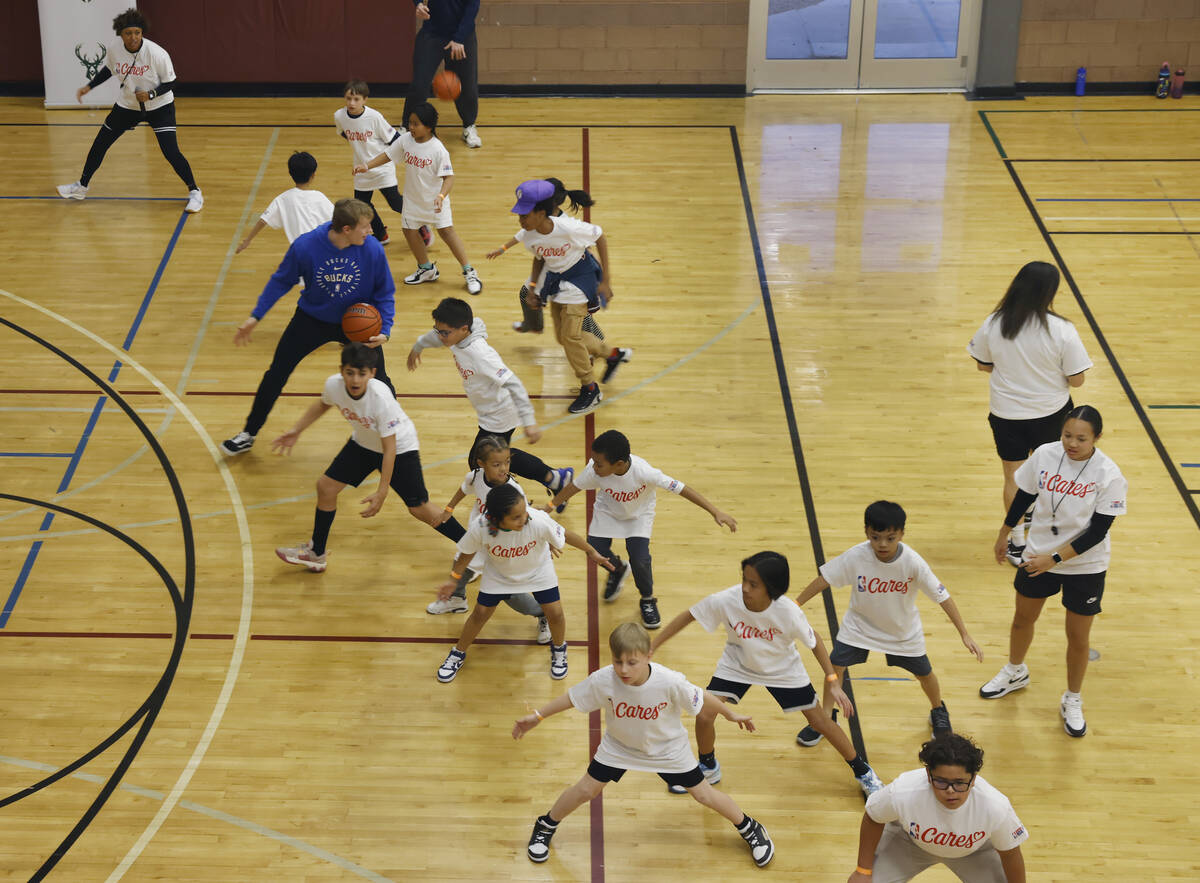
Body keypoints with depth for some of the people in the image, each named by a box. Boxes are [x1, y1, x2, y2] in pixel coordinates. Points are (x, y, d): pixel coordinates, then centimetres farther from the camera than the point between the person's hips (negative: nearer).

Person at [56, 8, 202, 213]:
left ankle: (194, 193, 1)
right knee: (99, 144, 10)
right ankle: (81, 187, 31)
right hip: (127, 105, 5)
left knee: (171, 152, -18)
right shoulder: (114, 50, -14)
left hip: (159, 106, -5)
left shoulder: (157, 54, -26)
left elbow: (170, 83, -16)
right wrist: (89, 87, 4)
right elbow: (109, 70, 9)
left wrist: (151, 94, -31)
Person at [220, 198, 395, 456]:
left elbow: (385, 293, -9)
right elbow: (281, 281, -8)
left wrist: (385, 330, -21)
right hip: (312, 318, 0)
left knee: (378, 382, -3)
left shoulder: (373, 250, -24)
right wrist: (255, 317, -8)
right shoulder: (305, 246, -26)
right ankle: (248, 435, 24)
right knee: (276, 374, 5)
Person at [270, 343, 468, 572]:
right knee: (326, 487, 3)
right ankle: (316, 554, 23)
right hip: (363, 443, 6)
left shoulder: (381, 398, -39)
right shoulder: (334, 385, -24)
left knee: (419, 508, -5)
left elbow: (389, 448, -31)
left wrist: (382, 493, -33)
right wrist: (296, 430, 4)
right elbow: (323, 404, 5)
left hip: (400, 447, -6)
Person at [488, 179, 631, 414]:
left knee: (570, 335, -10)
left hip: (580, 277, -6)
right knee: (563, 337, 11)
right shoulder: (529, 234, -16)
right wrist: (534, 287, 9)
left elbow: (600, 237, -16)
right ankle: (613, 354, 35)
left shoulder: (568, 228, -32)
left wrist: (605, 279, -14)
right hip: (555, 279, 7)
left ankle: (590, 389, 10)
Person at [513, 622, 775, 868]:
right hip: (619, 745, 1)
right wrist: (537, 716, -9)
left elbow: (701, 699, -20)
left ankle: (750, 828, 35)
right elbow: (573, 697, -15)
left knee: (703, 794, 9)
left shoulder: (670, 682, -38)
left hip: (667, 747, -1)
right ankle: (545, 827, 33)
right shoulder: (603, 680, -33)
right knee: (586, 789, 4)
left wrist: (731, 714, -4)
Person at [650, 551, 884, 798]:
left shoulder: (789, 612, -36)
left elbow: (814, 641, -16)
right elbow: (688, 616, -19)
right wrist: (651, 647, -18)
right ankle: (708, 768, 21)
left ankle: (861, 770, 30)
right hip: (737, 664, 1)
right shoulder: (726, 601, -35)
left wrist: (833, 682, -17)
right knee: (704, 717, -11)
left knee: (819, 720, 5)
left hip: (782, 669, -1)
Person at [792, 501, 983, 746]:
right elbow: (824, 578, -17)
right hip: (860, 623, 0)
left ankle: (938, 711, 43)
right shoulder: (856, 556, -28)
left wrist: (965, 635, -24)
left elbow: (942, 597, -23)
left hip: (903, 630, 0)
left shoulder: (913, 563, -30)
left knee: (923, 672, 10)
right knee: (835, 663, -7)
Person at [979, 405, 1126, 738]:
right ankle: (1015, 673, 51)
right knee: (1023, 618, 22)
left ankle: (1072, 702, 31)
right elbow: (1024, 495, 3)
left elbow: (1098, 532, -21)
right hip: (1038, 555, 3)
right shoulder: (1044, 455, -15)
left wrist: (1055, 558, -26)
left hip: (1085, 566, -3)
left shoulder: (1109, 475, -24)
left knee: (1078, 638, 8)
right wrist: (1004, 533, 14)